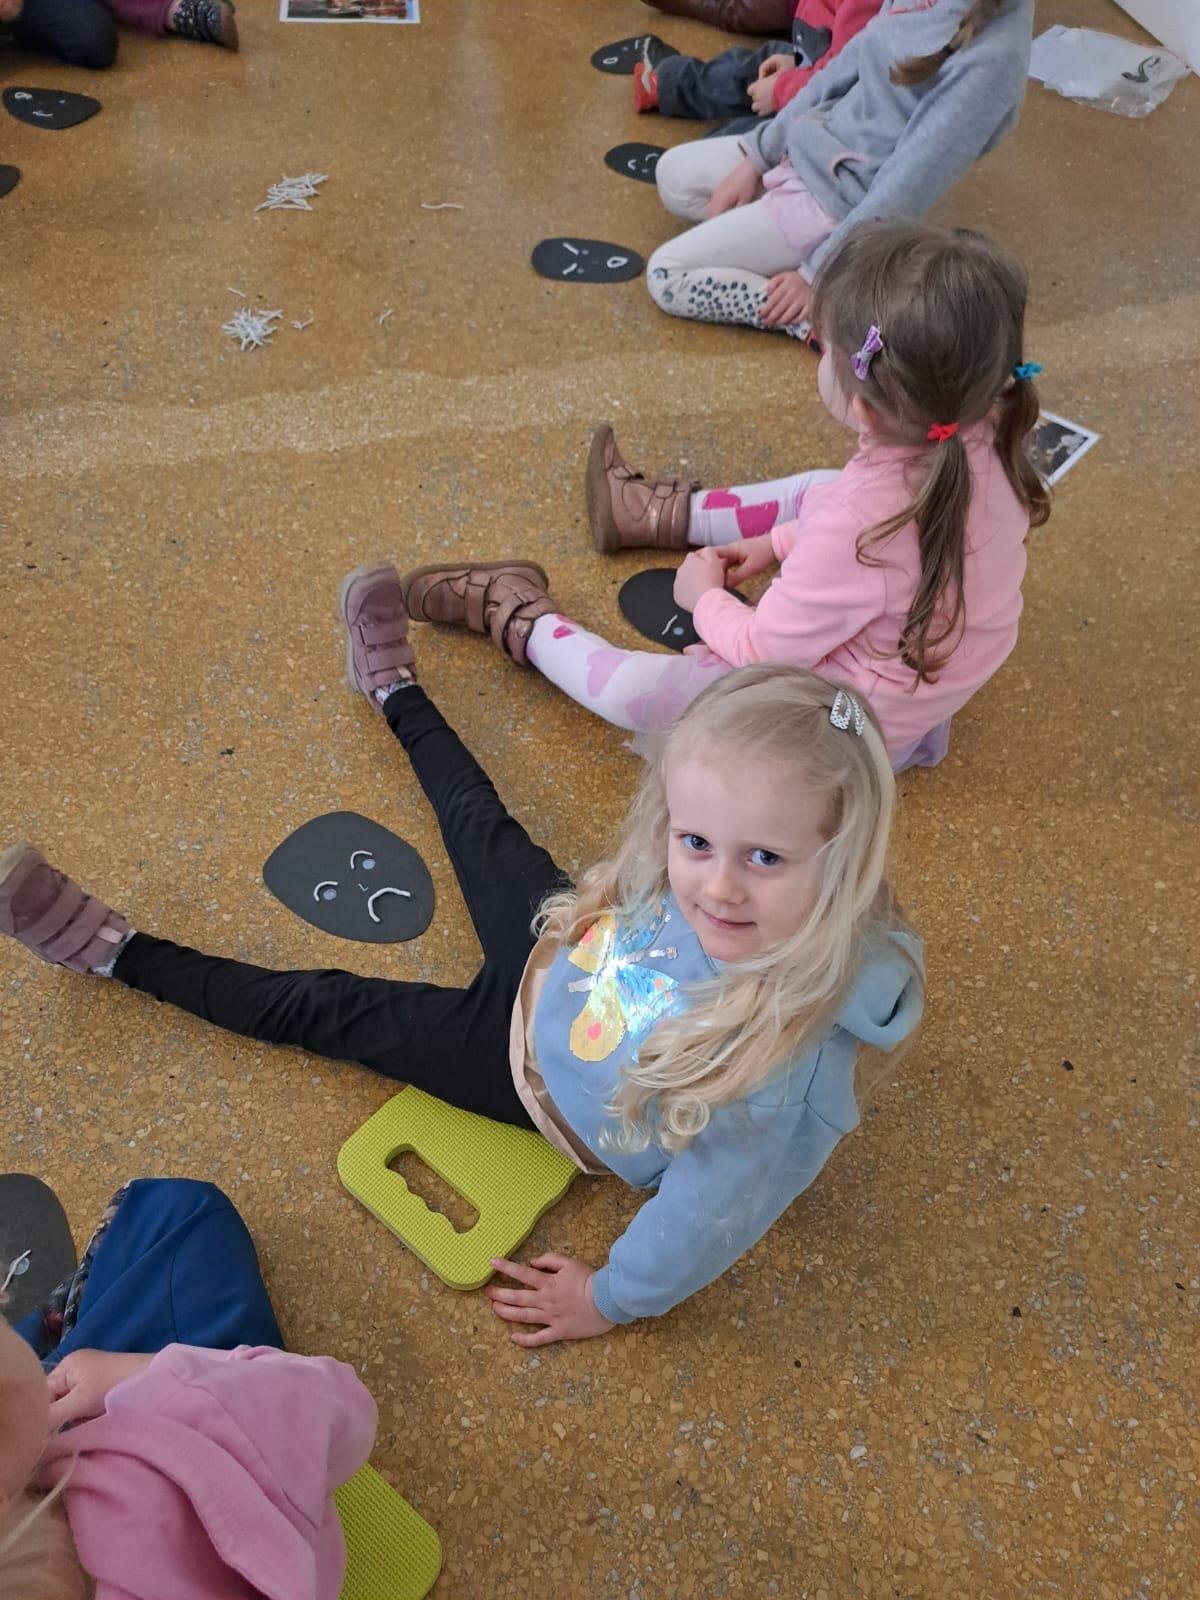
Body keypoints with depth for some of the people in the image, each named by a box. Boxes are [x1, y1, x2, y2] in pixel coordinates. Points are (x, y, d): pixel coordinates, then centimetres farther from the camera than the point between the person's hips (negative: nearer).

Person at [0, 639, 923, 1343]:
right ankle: (394, 689, 55)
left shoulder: (788, 1073, -45)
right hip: (558, 951, 5)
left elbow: (707, 1216, -28)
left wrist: (611, 1299, -11)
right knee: (483, 827, 27)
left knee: (331, 1013, 3)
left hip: (532, 1069, -4)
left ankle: (121, 956, 25)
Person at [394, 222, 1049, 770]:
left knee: (632, 688, -16)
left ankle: (519, 617, 12)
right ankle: (660, 514, 37)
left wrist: (707, 599, -6)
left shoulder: (859, 528, -40)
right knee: (823, 489, 22)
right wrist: (779, 544, 5)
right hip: (939, 668, 8)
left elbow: (765, 653, -25)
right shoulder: (978, 440, -16)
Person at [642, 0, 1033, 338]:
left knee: (666, 276, -10)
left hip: (842, 198, -9)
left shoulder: (992, 57, -29)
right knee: (672, 173, 19)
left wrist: (819, 274, -21)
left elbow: (906, 188, -26)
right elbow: (849, 65, 5)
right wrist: (756, 156, 7)